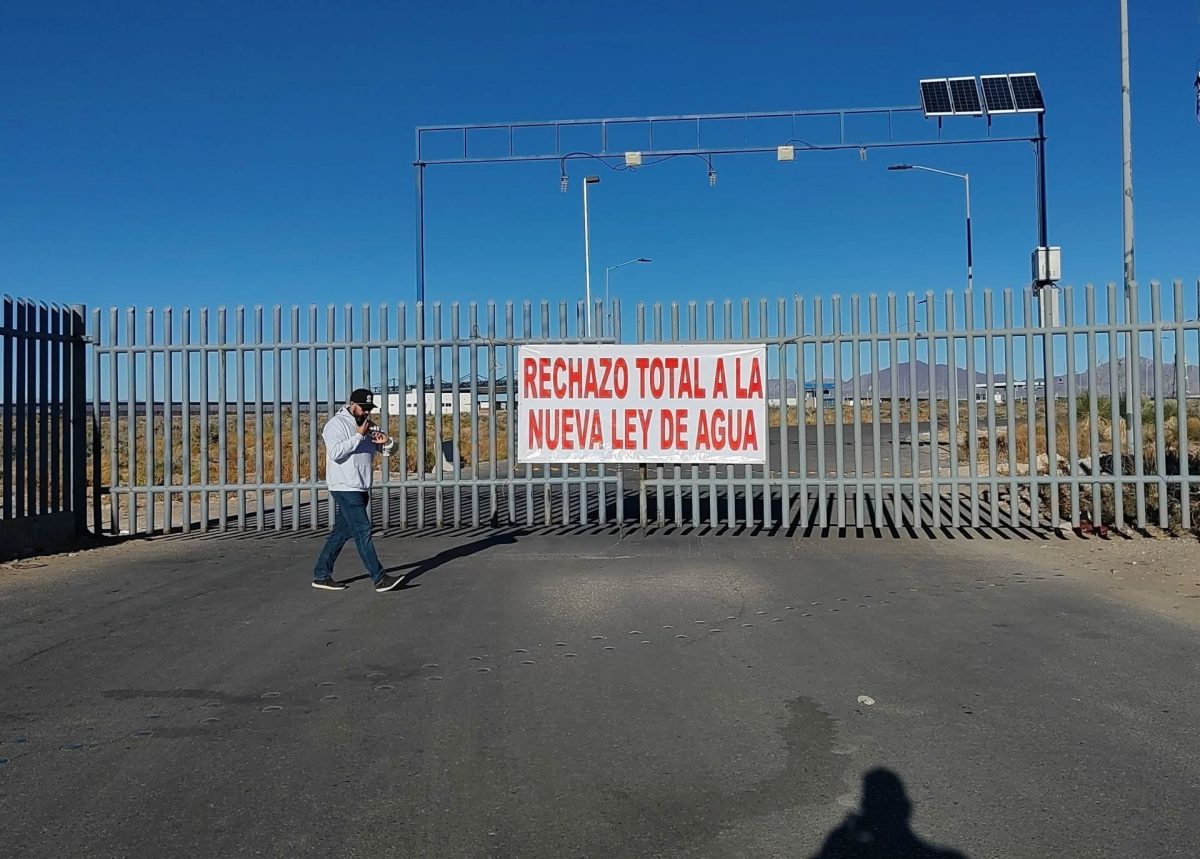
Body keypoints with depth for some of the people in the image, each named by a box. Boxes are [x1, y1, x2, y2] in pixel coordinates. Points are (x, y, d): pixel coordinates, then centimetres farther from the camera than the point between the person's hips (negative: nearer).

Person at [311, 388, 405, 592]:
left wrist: (386, 442, -8)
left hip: (361, 489, 8)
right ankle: (379, 579, -7)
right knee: (363, 532, -8)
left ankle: (321, 575, 20)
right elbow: (335, 452, -24)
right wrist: (359, 436, -20)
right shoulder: (337, 424, -9)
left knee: (342, 532, 11)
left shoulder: (368, 426, 15)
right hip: (345, 489, -8)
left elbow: (389, 449, 15)